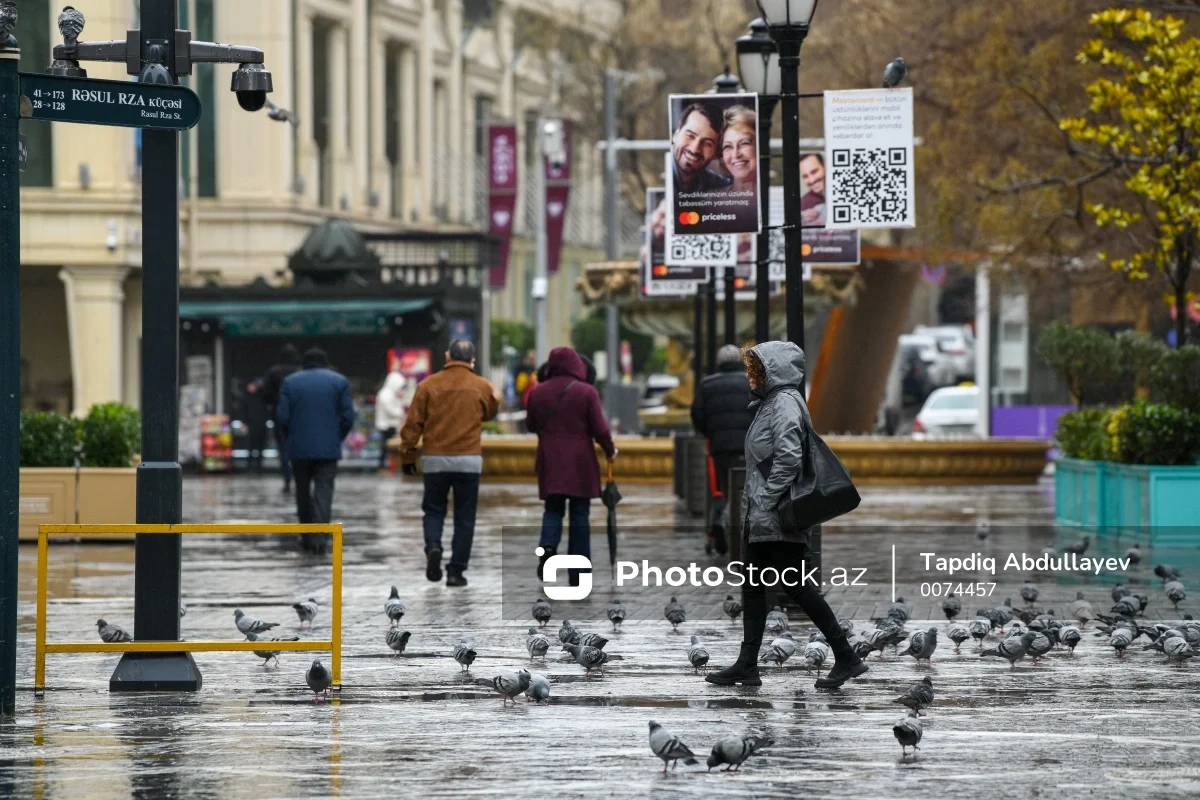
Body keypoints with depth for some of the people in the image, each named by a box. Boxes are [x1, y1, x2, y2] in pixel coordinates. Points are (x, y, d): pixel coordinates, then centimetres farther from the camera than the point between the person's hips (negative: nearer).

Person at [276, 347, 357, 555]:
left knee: (303, 491, 14)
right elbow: (348, 416, -3)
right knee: (323, 491, -2)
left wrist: (290, 437, 12)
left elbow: (282, 417, -3)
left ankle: (306, 537, 18)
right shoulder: (339, 381, 3)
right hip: (328, 448, -1)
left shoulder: (290, 382, 4)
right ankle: (319, 537, -15)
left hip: (300, 447, 1)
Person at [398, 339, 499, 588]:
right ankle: (456, 571, 4)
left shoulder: (428, 385, -2)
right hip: (469, 460, 0)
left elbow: (413, 423, -3)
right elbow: (490, 413, 18)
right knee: (464, 518, 7)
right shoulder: (482, 387, 0)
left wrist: (407, 455, 5)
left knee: (433, 510, 16)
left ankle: (433, 546, -12)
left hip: (434, 459, 0)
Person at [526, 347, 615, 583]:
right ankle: (578, 574, 6)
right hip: (580, 464, -2)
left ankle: (547, 545, -20)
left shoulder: (538, 392, 2)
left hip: (550, 462, 2)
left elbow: (531, 425, 13)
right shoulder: (587, 392, -8)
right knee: (580, 515, 5)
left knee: (553, 510, 13)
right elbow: (600, 429, -9)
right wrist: (610, 451, 9)